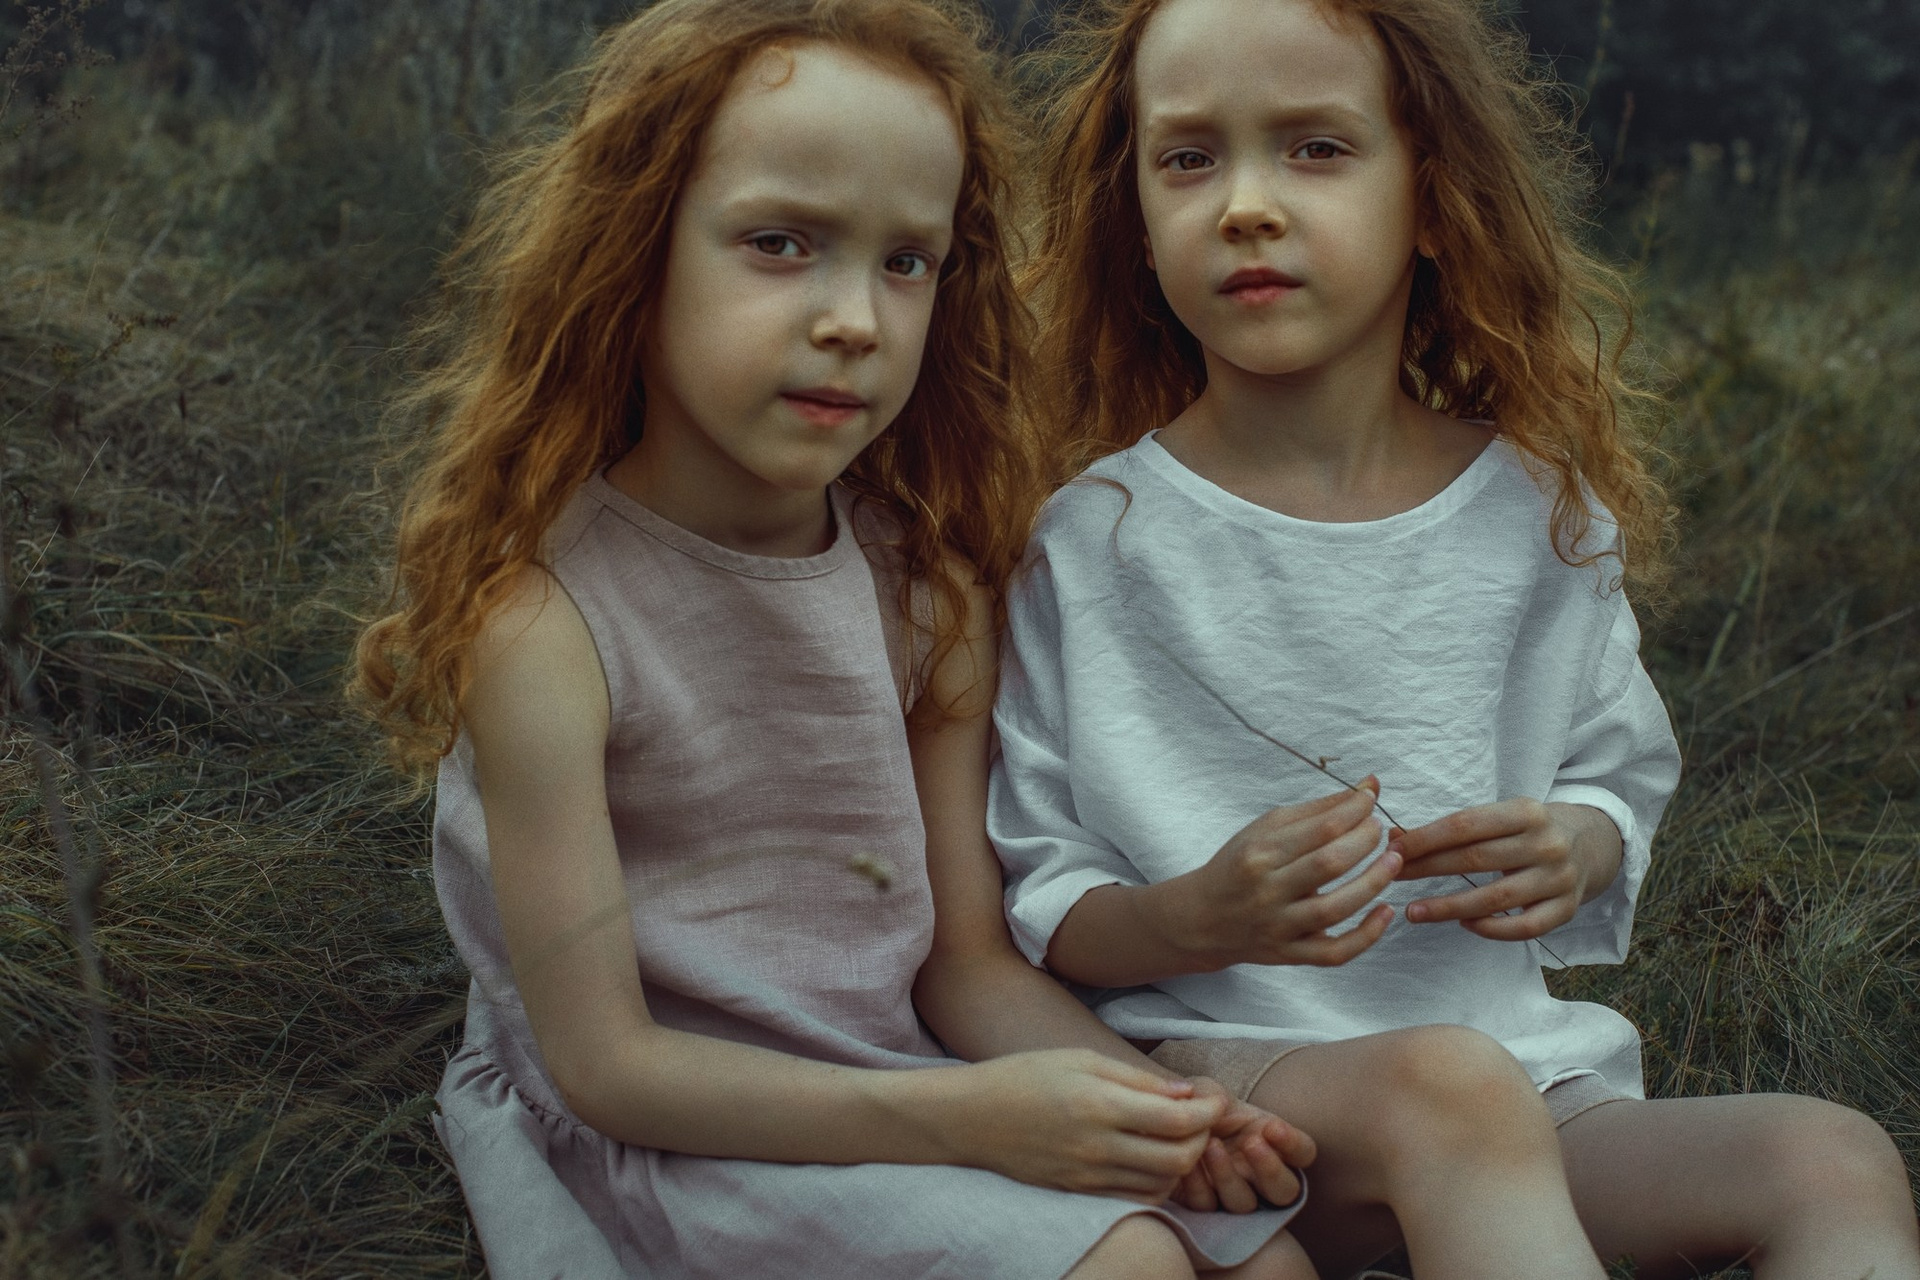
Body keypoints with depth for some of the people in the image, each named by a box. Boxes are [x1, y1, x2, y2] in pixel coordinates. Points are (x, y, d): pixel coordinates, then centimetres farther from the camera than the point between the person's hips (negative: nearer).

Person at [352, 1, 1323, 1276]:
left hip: (894, 1081, 6)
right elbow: (602, 1061, -17)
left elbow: (967, 953, 4)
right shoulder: (540, 616, -18)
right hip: (667, 1129, -5)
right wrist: (964, 1118, -24)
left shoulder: (928, 583, 0)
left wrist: (1142, 1094, -16)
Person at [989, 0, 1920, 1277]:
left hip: (1516, 1046, 4)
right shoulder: (1091, 539, -4)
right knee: (1448, 1082, -36)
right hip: (1207, 1058, -3)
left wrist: (1581, 849, -5)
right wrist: (1194, 918, -21)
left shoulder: (1543, 513, 6)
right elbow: (1031, 907, 0)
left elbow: (1622, 775, 19)